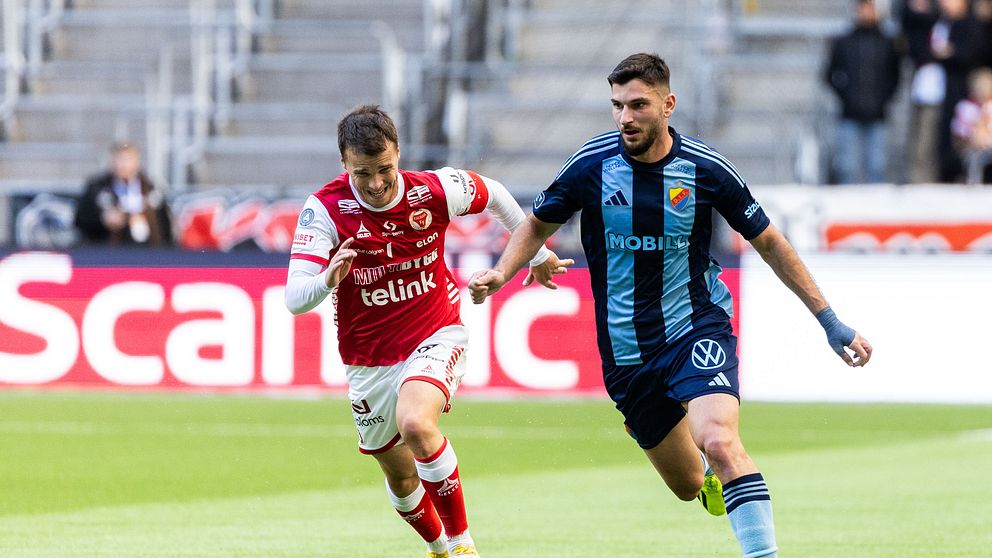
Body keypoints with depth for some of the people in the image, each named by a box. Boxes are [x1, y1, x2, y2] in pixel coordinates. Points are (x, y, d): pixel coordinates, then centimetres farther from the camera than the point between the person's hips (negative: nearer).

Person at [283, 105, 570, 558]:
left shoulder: (435, 190, -16)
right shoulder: (324, 209, -20)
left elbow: (493, 194, 8)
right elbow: (294, 300, -27)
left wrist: (536, 253, 17)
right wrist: (327, 280, -49)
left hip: (436, 337, -2)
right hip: (369, 362, 2)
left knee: (415, 423, -31)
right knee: (401, 478, 15)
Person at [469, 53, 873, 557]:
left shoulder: (705, 168, -9)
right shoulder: (592, 164, -7)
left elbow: (768, 241, 3)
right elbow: (538, 224, 10)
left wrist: (829, 320, 4)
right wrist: (500, 274, -9)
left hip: (697, 328, -2)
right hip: (626, 352, 2)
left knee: (719, 442, -29)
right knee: (688, 484, 11)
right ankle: (713, 475, 48)